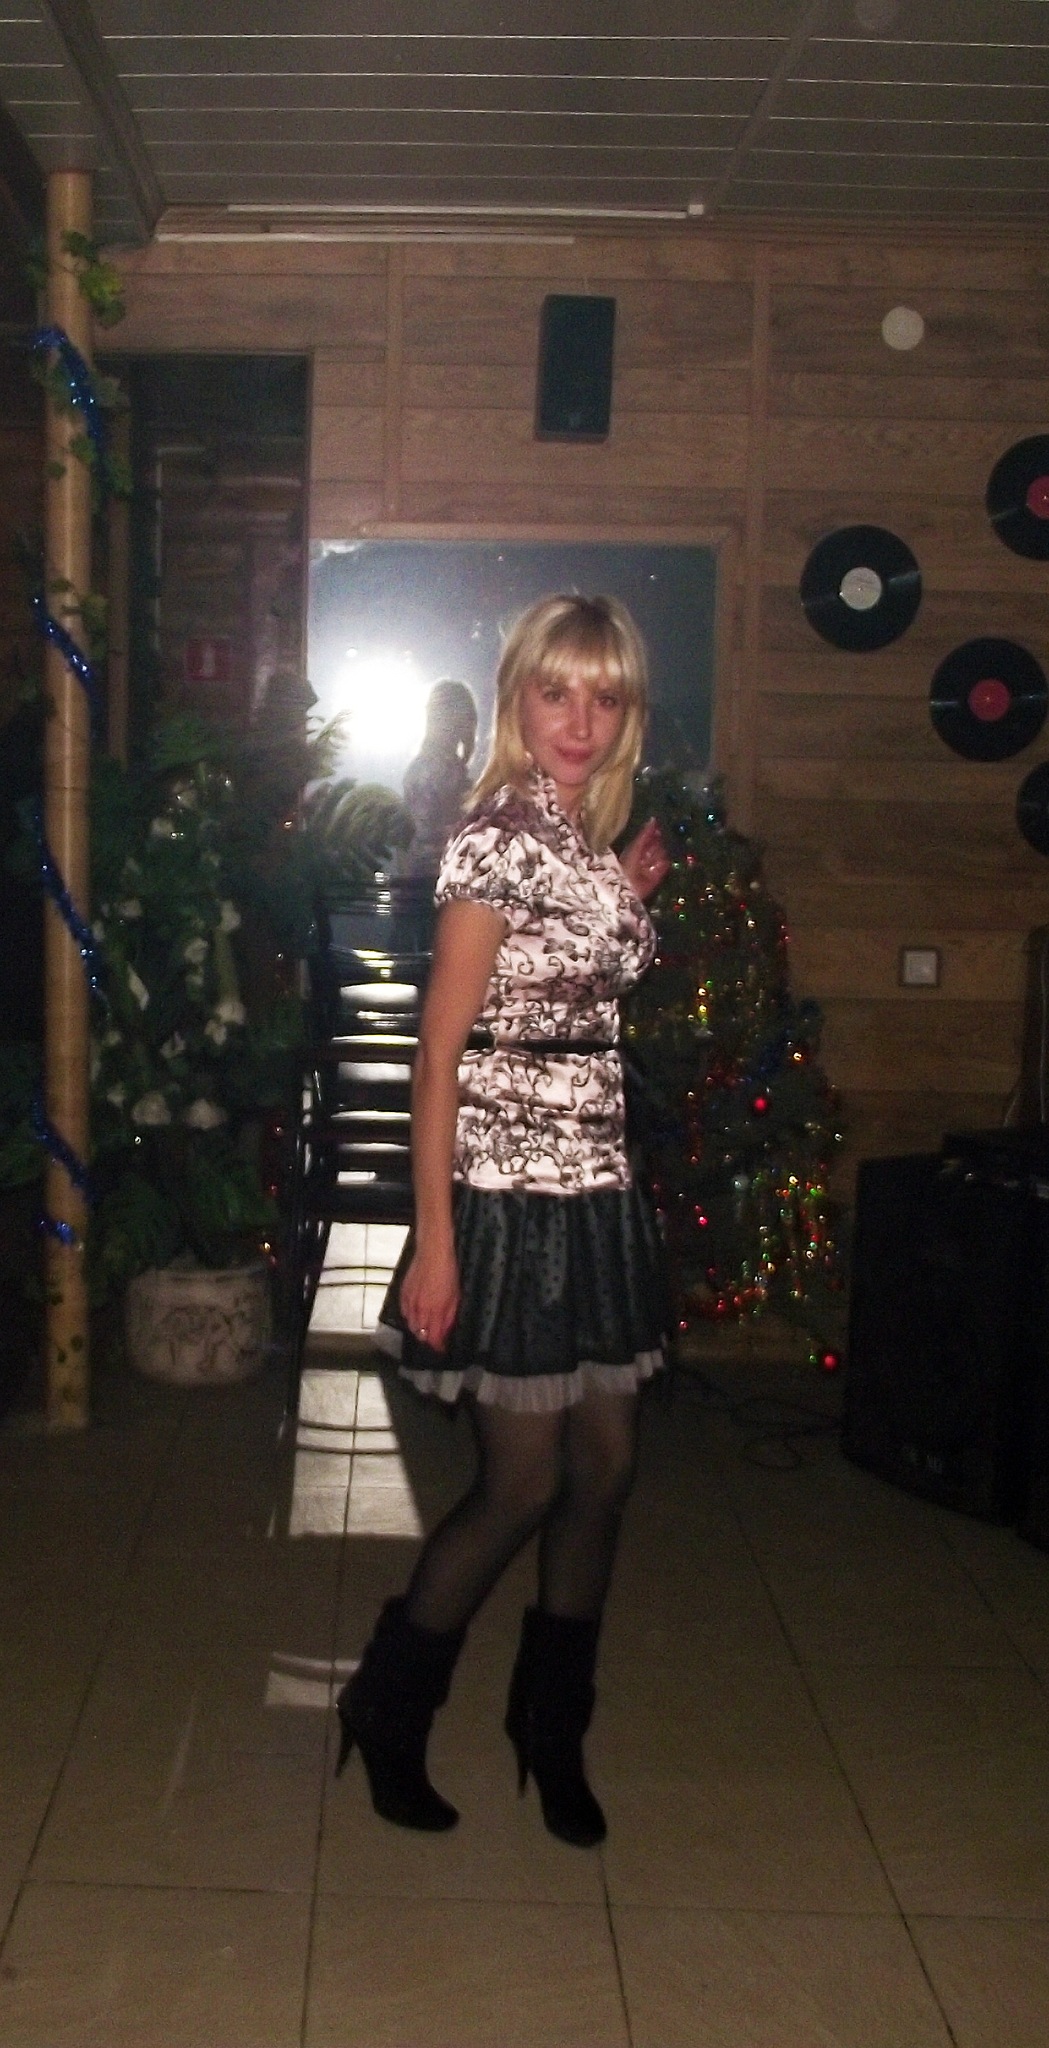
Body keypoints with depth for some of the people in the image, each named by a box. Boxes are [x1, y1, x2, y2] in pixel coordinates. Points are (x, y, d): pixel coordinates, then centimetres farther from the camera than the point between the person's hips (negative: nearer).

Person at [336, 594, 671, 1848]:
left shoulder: (591, 841, 11)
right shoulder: (500, 836, -14)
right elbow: (441, 1049, -16)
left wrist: (631, 899, 12)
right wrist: (433, 1243, -18)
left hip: (597, 1195, 8)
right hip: (510, 1198, -8)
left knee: (605, 1469, 13)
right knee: (522, 1486, 2)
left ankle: (552, 1726, 31)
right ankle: (387, 1708, 25)